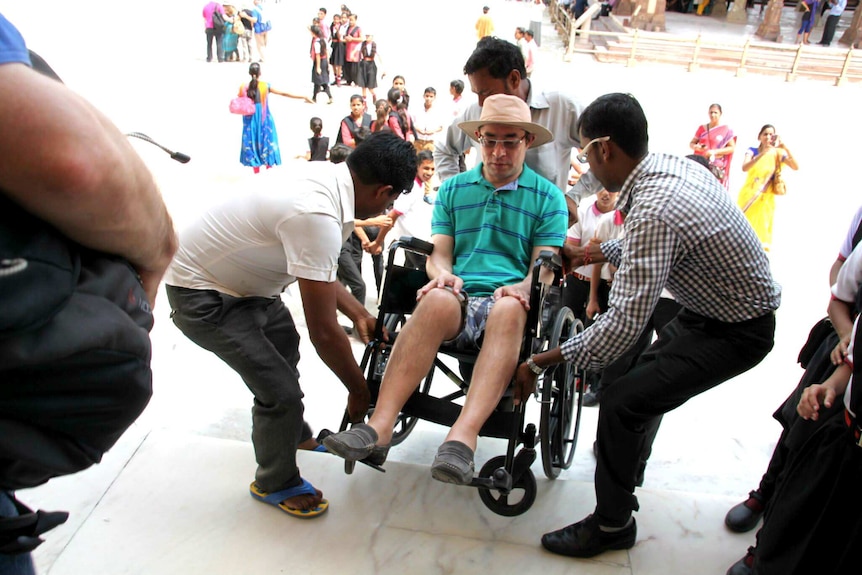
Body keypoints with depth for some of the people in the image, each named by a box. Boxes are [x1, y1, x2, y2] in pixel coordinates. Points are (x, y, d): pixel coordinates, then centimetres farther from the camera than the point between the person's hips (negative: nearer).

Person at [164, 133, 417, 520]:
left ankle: (294, 433, 52)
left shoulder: (328, 175, -8)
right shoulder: (317, 216, -36)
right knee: (281, 391, -9)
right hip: (202, 295, -10)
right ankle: (275, 484, 20)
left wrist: (358, 313, 1)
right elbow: (324, 332, -30)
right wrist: (359, 390, -15)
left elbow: (315, 270, 7)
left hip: (239, 275, 10)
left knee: (285, 347, 27)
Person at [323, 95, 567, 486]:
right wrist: (443, 274, -11)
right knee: (438, 299, -36)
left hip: (508, 301, -1)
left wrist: (524, 286, -17)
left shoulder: (547, 197, 14)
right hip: (458, 299, 1)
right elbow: (439, 251, 13)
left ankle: (461, 439, -51)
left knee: (509, 309, -38)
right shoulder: (453, 189, 20)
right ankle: (379, 427, -43)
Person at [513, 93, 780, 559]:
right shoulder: (677, 165, -5)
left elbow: (623, 324, -36)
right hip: (713, 305, 10)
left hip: (734, 332, -10)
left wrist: (541, 362, -29)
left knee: (623, 402, -15)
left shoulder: (653, 210, -34)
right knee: (647, 373, 26)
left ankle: (612, 524, 7)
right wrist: (599, 253, 12)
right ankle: (628, 456, 52)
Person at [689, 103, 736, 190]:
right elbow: (691, 143, 17)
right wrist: (696, 147, -7)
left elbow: (732, 148, 1)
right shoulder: (702, 128, 13)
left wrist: (715, 151, -12)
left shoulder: (726, 130, 3)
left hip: (716, 167, -3)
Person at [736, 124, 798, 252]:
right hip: (748, 195, 0)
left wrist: (785, 148, -21)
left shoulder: (777, 153, -1)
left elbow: (796, 167, -14)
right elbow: (744, 168, -22)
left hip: (766, 198, 0)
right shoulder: (752, 151, -3)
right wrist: (763, 153, -31)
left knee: (762, 229, 0)